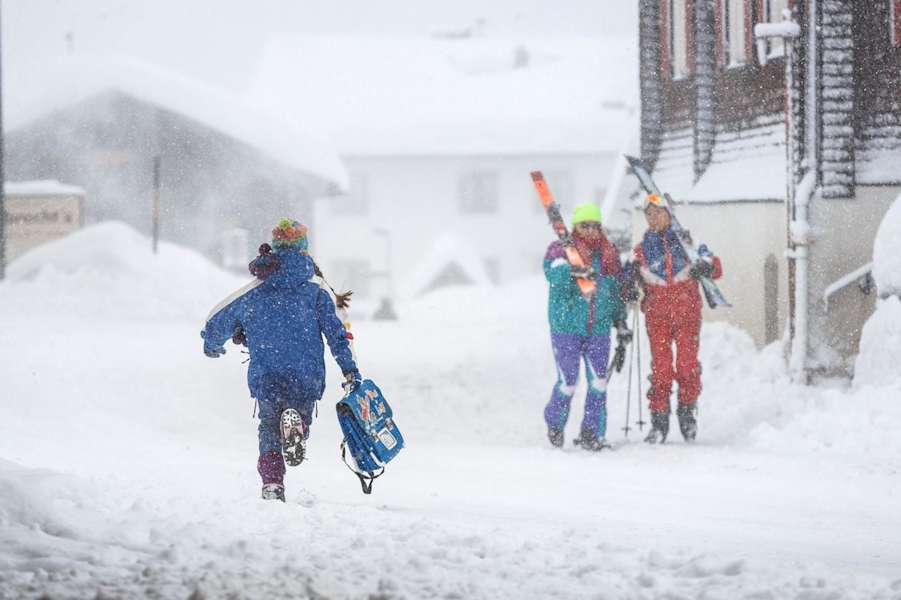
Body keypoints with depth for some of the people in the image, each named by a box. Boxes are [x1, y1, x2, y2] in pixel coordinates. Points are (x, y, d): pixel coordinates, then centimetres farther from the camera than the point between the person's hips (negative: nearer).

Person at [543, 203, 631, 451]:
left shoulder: (609, 254, 13)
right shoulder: (560, 249, 0)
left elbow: (617, 291, 22)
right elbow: (553, 271, -21)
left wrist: (620, 321, 17)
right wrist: (575, 271, -39)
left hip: (599, 329, 4)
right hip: (566, 328, -4)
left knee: (599, 382, -5)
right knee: (568, 382, -3)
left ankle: (592, 433, 2)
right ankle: (555, 425, 22)